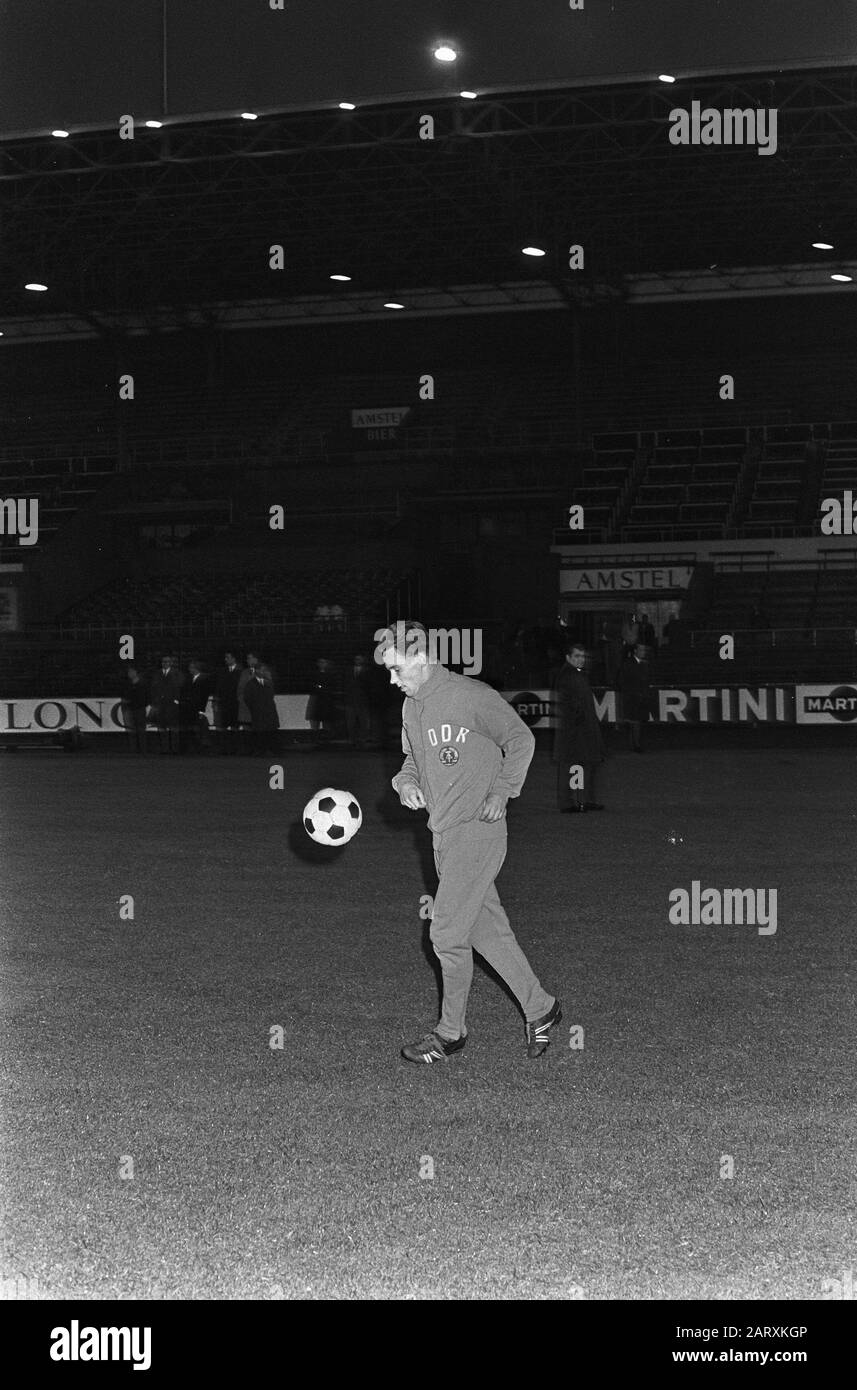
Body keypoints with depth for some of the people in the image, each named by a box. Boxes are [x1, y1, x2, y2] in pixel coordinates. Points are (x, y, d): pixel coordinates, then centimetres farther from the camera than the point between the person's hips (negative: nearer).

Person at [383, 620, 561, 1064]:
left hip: (478, 831, -8)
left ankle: (451, 1032, 9)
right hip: (442, 832, 8)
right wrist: (405, 782, 2)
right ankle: (540, 1009, 24)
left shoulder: (473, 696, -13)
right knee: (488, 930, 12)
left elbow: (521, 740, -6)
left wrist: (502, 791, -12)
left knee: (446, 934, -6)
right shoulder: (411, 707, 10)